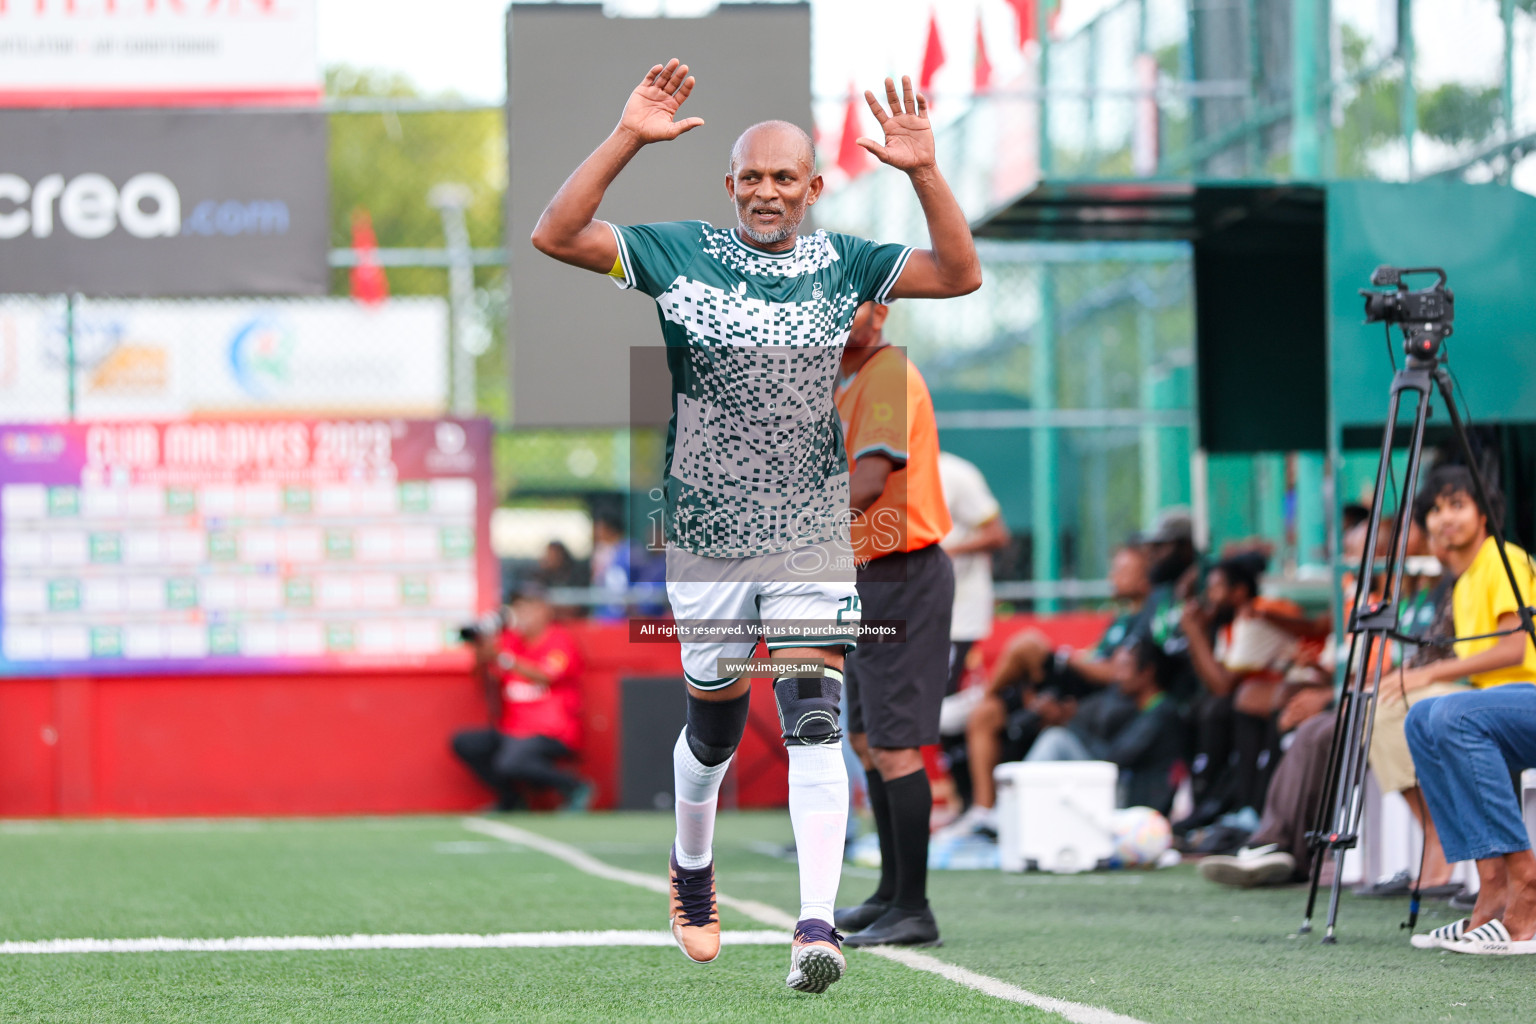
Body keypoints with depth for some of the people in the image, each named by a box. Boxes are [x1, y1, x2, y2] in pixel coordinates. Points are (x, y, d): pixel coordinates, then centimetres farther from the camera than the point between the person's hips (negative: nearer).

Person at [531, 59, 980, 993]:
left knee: (815, 723, -13)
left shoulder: (843, 264, 4)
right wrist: (628, 139, -19)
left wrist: (924, 170, -16)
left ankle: (818, 928, -20)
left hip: (811, 539, 0)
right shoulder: (680, 255, -1)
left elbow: (962, 275, -4)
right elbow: (555, 236, -10)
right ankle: (692, 871, 41)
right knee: (714, 726, 13)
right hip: (706, 541, 0)